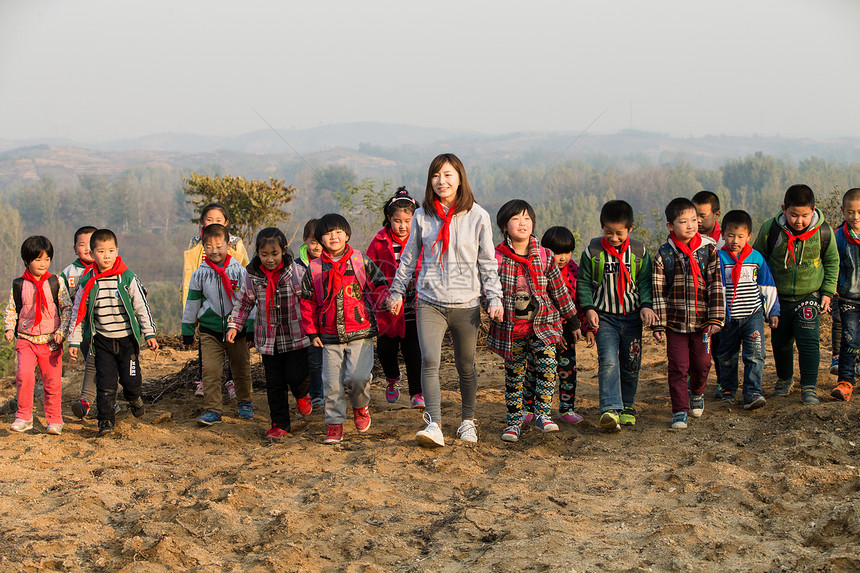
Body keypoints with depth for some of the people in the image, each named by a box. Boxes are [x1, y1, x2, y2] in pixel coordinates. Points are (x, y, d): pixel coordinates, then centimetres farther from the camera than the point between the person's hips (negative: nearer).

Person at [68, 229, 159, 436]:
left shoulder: (128, 278, -5)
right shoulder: (87, 283, -2)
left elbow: (142, 307, -1)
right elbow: (78, 313, 4)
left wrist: (149, 333, -5)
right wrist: (74, 341, 2)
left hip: (128, 339, -1)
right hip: (102, 340, 1)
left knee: (131, 379, 1)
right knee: (105, 382, -4)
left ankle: (134, 398, 34)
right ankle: (106, 419, 7)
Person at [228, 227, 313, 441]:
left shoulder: (297, 272, -8)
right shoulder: (253, 276, -2)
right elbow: (244, 302, 11)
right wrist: (234, 325, 4)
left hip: (296, 336, -2)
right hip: (268, 339, 2)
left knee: (296, 376, -8)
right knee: (274, 384, 5)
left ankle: (301, 395, 29)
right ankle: (280, 424, 18)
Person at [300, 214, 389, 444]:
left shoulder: (361, 261, 3)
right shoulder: (315, 269, 6)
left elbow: (378, 285, 11)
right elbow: (308, 302, 13)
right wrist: (312, 331, 9)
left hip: (360, 332, -2)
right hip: (330, 336, 2)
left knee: (357, 376, -14)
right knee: (332, 383, 1)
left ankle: (360, 406, 17)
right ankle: (334, 425, 14)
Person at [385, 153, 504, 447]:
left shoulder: (477, 216, 0)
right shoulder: (422, 216, 5)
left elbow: (487, 261, 3)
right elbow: (409, 257, 16)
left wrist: (494, 297, -3)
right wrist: (397, 291, 17)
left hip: (466, 304, -1)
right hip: (429, 302, 1)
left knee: (466, 366, 9)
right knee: (429, 360, -16)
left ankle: (468, 420, 28)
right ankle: (434, 425, -20)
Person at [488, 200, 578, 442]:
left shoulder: (545, 256, 1)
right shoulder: (496, 258, -4)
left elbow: (559, 289, 9)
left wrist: (573, 320, 12)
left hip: (542, 322, 0)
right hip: (510, 327, 0)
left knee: (547, 362, -20)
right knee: (514, 373, 6)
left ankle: (542, 413, -13)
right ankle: (514, 421, 16)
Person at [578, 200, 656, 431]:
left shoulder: (639, 252, 0)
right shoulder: (592, 251, -4)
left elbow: (646, 282, 4)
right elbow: (584, 283, 2)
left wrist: (646, 305, -11)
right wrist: (589, 308, -9)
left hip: (632, 317, 2)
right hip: (604, 317, -2)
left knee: (631, 364, 9)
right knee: (608, 362, -17)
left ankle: (627, 406, 27)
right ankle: (610, 409, -25)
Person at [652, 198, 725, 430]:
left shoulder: (708, 250, -2)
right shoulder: (664, 254, -4)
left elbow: (716, 286, -2)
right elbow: (658, 291, -2)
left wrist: (715, 318, -8)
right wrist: (658, 324, -6)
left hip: (702, 321, 1)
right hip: (675, 322, -1)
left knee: (702, 364, 11)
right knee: (678, 367, 0)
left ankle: (697, 393, 41)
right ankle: (680, 410, 9)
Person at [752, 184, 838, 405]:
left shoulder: (823, 232, -11)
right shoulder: (770, 229, -13)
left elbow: (832, 262, 6)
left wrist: (827, 291, 2)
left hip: (809, 297, -1)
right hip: (779, 298, 1)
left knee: (808, 341, -10)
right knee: (780, 342, 13)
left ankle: (809, 387, -1)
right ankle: (784, 379, 37)